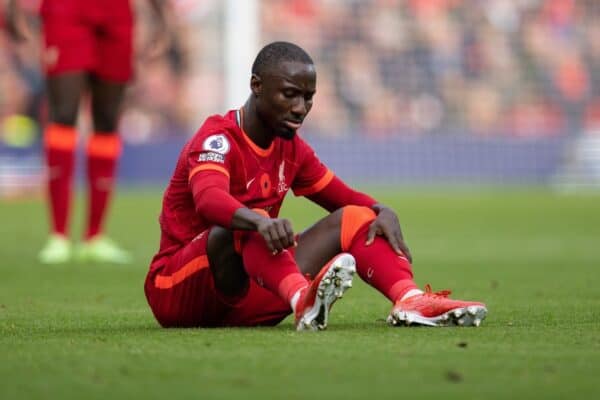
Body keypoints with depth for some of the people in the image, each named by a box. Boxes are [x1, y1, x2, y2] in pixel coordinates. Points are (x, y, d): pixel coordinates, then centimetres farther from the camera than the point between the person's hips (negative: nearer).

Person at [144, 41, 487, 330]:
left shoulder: (292, 149, 10)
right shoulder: (217, 139, -15)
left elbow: (345, 198, 16)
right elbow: (209, 199, -37)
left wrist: (383, 212, -9)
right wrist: (261, 222, -58)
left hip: (245, 298, 7)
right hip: (176, 294, -7)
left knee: (354, 219, -4)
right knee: (245, 225, -37)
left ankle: (411, 300, -31)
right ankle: (304, 303, -64)